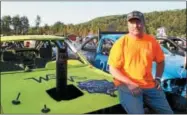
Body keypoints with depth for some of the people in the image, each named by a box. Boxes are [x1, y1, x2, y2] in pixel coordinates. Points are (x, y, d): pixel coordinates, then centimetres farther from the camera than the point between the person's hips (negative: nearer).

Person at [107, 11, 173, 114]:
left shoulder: (151, 41, 5)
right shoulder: (121, 43, -7)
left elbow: (160, 61, 19)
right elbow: (113, 69, -8)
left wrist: (158, 78, 4)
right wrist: (129, 83, -18)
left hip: (149, 85, 5)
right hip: (127, 86, -4)